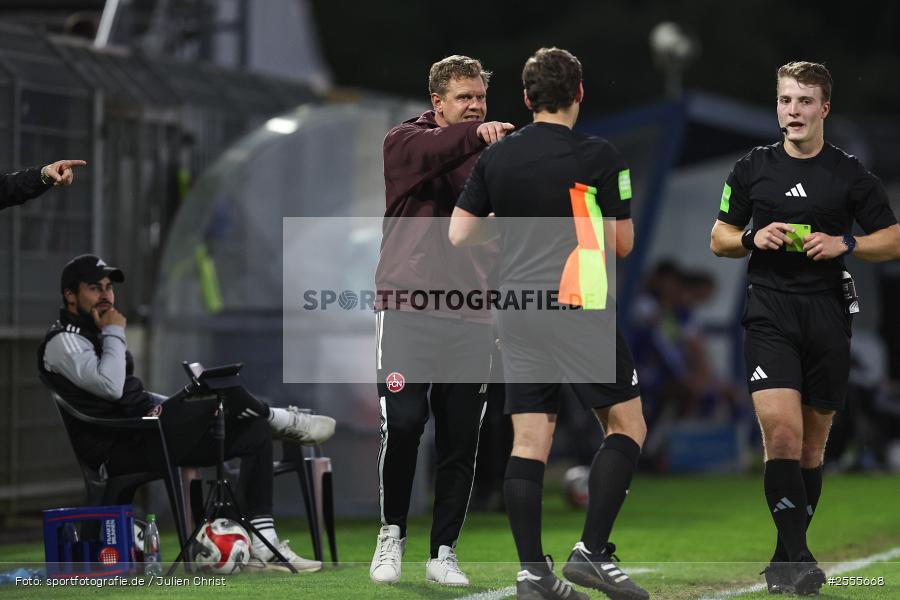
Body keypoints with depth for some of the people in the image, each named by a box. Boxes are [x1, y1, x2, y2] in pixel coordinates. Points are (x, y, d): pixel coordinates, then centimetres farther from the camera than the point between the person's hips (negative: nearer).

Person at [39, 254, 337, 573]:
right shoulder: (63, 342, -8)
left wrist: (176, 410, 17)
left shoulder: (92, 334, 24)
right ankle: (285, 421, 9)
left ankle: (262, 545, -6)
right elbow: (110, 387, -25)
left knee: (256, 433, 1)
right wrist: (114, 333, -12)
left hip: (143, 437, 11)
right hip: (118, 451, -10)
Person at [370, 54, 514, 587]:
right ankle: (393, 532, 8)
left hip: (470, 320, 3)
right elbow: (430, 152, -23)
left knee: (460, 440, 3)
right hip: (408, 311, -3)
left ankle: (444, 552, 14)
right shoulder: (405, 141, 2)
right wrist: (475, 135, -41)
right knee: (403, 424, -13)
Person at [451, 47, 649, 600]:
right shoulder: (599, 156, -6)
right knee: (627, 426, 4)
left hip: (518, 317, 5)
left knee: (530, 440, 4)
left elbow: (460, 234, 10)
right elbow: (621, 243, -1)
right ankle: (592, 551, -5)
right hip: (580, 308, -5)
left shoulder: (495, 158, 7)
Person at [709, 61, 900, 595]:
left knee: (812, 443, 6)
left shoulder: (851, 174, 4)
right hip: (770, 314, -1)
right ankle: (798, 557, -16)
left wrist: (845, 244, -10)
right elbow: (719, 239, 15)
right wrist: (753, 238, -6)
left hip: (828, 315, 1)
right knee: (781, 431, -17)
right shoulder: (752, 169, 7)